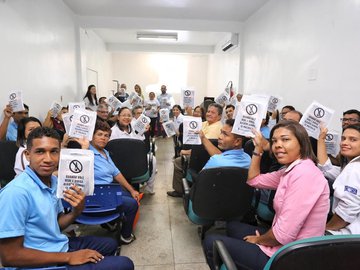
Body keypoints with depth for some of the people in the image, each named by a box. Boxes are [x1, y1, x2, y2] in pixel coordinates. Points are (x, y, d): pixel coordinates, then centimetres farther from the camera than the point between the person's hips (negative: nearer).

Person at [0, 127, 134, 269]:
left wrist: (77, 211, -12)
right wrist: (68, 257, -20)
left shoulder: (53, 181, 1)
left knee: (110, 244, 25)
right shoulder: (16, 192, -25)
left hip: (60, 246, 8)